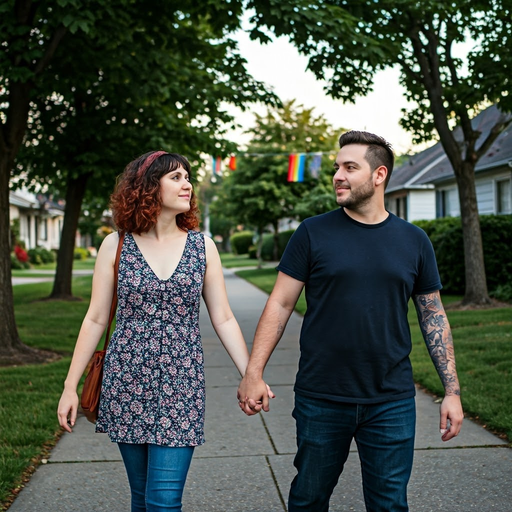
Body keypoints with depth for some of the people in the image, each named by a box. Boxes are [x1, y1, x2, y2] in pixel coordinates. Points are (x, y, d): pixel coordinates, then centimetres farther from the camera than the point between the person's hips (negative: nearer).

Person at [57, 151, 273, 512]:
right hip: (127, 384, 1)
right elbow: (96, 320, 4)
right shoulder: (116, 246, 0)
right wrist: (70, 386, 3)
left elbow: (223, 319, 4)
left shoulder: (203, 247, 2)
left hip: (181, 385, 0)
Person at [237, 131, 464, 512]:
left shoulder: (414, 241, 3)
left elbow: (434, 316, 8)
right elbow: (280, 304, -2)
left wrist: (452, 391, 4)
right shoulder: (313, 233, -2)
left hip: (392, 404, 1)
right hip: (320, 400, -1)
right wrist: (254, 373, -9)